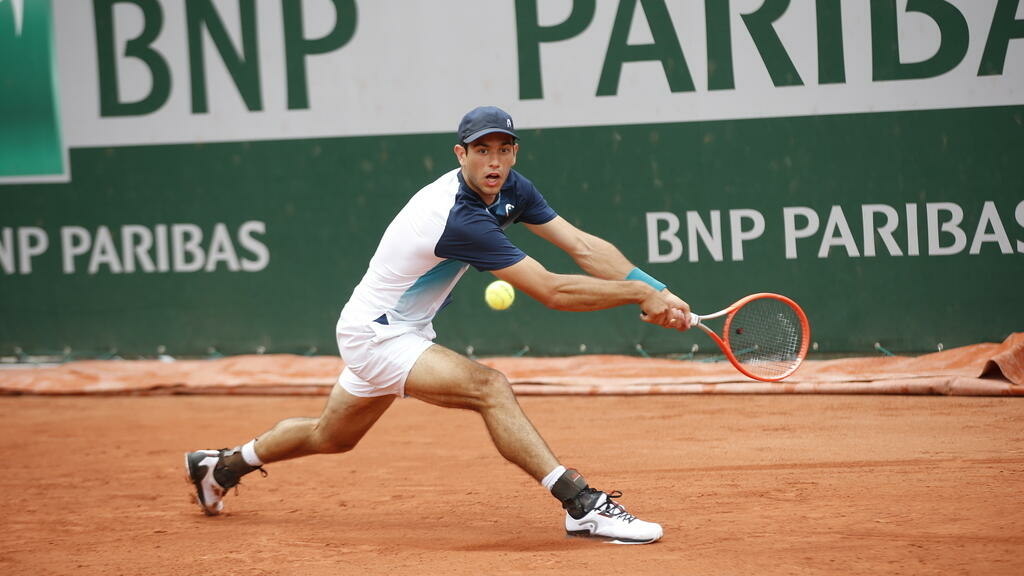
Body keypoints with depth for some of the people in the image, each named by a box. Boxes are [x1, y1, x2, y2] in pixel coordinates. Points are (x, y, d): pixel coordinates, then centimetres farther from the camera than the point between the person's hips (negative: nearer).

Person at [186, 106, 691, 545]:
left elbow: (584, 246, -9)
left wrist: (658, 292, -20)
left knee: (330, 437, 28)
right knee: (489, 387, -29)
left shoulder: (511, 191, -5)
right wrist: (641, 293, -29)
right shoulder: (460, 219, -32)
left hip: (401, 332, 10)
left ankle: (220, 465, 49)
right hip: (374, 335, -10)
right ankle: (583, 506, -34)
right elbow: (552, 292, -34)